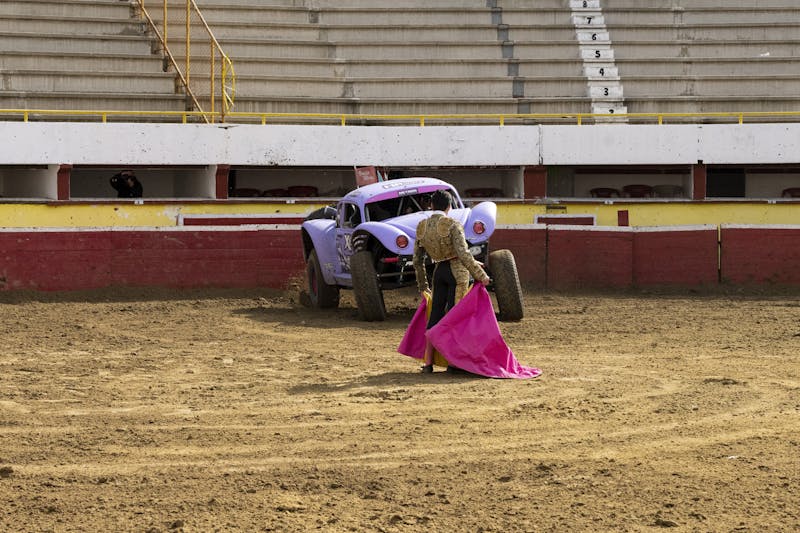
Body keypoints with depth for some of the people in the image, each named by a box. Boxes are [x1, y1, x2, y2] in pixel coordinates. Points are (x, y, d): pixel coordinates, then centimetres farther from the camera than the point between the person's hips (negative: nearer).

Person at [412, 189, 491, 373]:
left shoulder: (422, 227, 4)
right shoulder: (452, 225, -13)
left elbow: (417, 260, 11)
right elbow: (463, 254, -22)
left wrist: (422, 286, 21)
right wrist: (480, 275, -14)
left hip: (439, 271, 5)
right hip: (457, 270, -5)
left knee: (435, 315, 9)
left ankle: (428, 362, 8)